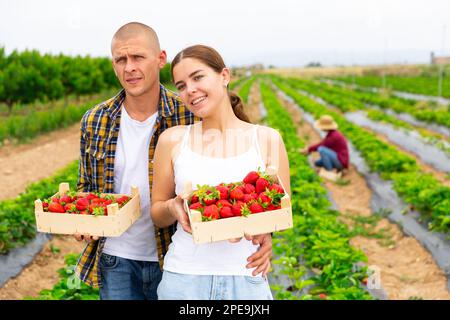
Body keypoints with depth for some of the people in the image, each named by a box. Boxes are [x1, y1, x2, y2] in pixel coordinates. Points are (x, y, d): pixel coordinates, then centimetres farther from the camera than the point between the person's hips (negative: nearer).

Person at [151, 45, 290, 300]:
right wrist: (173, 207, -14)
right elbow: (157, 215, 8)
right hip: (184, 279, 0)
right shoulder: (172, 140, 1)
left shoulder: (268, 140, 0)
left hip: (247, 279, 0)